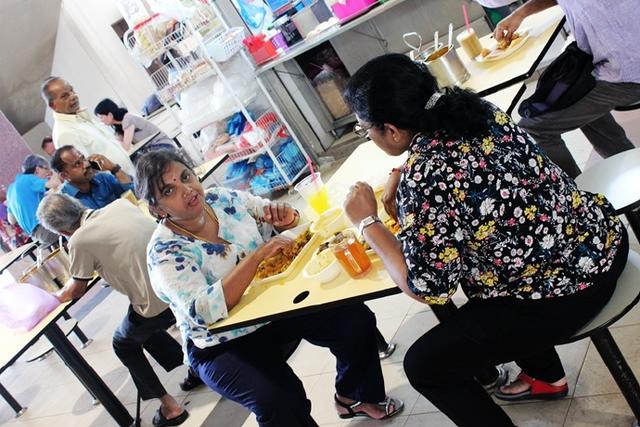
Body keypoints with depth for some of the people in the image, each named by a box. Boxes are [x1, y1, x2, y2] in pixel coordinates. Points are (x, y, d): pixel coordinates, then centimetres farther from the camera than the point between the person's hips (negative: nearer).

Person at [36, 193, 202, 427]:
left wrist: (56, 296, 27)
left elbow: (77, 289, 8)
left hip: (158, 305, -6)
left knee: (124, 345, 24)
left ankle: (169, 406, 22)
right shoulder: (120, 204, 5)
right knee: (144, 328, 33)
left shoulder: (79, 241, -10)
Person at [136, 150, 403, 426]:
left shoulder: (224, 198, -4)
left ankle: (353, 396, 19)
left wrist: (286, 218, -17)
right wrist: (257, 256, -35)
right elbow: (203, 311, -32)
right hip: (224, 346, -5)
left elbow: (288, 221, 8)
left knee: (357, 320, -7)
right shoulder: (164, 252, -19)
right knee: (282, 402, -29)